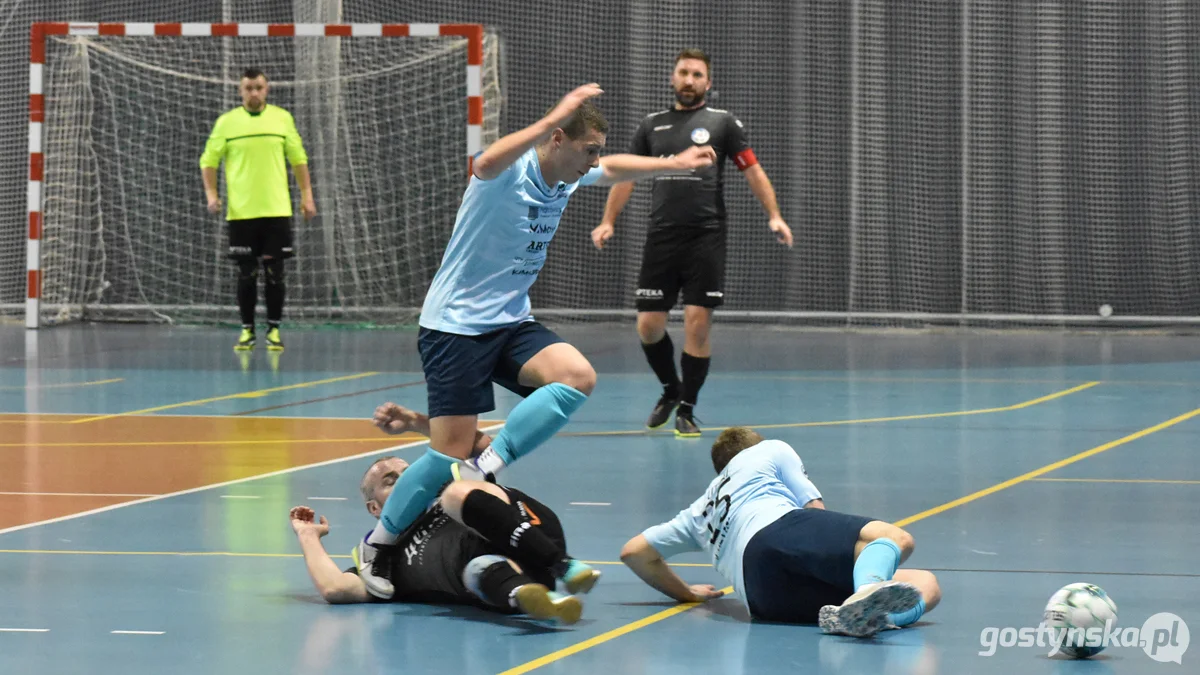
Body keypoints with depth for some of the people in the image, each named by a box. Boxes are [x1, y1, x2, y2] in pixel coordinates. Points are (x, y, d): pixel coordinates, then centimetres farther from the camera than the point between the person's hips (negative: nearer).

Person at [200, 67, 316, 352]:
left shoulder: (282, 118, 5)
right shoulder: (226, 122, 2)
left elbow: (299, 159, 12)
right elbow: (209, 160, 7)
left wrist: (307, 195, 7)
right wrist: (211, 194, -6)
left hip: (276, 210, 0)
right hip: (241, 212, 0)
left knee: (275, 272, -1)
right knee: (246, 273, 1)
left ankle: (274, 330, 9)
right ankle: (247, 331, 10)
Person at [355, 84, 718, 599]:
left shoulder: (567, 176, 6)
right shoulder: (510, 171, -19)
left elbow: (612, 170, 29)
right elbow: (487, 164, -45)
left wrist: (674, 164, 34)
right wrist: (555, 117, -50)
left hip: (511, 322, 8)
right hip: (456, 324, -8)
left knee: (577, 377, -20)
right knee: (449, 452, -10)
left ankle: (485, 469, -17)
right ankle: (376, 546, 9)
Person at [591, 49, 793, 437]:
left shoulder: (722, 122, 5)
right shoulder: (652, 125, 14)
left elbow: (753, 171, 4)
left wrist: (774, 216, -8)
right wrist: (608, 221, 8)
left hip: (706, 237, -3)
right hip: (661, 237, 3)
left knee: (698, 325, -7)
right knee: (648, 325, 0)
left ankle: (686, 409, 6)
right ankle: (670, 390, 26)